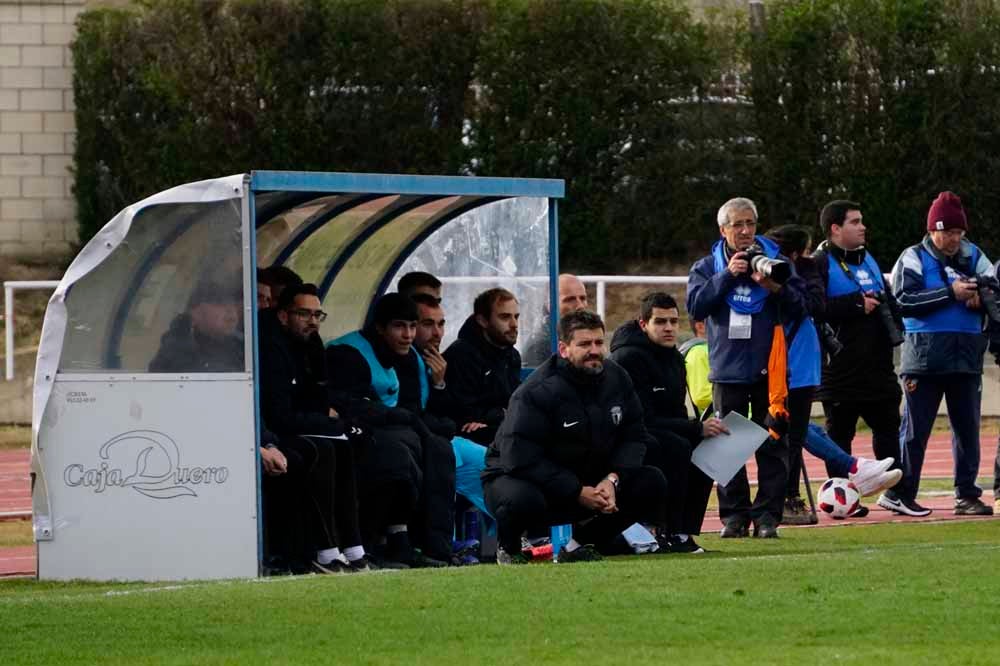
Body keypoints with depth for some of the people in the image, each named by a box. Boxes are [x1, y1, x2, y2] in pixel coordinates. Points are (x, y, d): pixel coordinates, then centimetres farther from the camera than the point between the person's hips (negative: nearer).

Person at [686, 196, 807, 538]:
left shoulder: (776, 261, 7)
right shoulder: (707, 267, 8)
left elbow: (799, 307, 0)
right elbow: (696, 305, -7)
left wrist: (775, 287, -18)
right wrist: (727, 276, -14)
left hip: (769, 368, 0)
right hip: (728, 369, 0)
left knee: (772, 446, -1)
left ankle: (767, 514, 1)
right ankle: (734, 514, 5)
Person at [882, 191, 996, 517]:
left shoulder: (975, 257, 13)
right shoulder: (913, 258, 0)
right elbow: (904, 300, -14)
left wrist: (980, 299, -14)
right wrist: (951, 293, -19)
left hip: (967, 355, 4)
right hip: (924, 354, -4)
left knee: (968, 426, 6)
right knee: (915, 427, -2)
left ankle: (967, 495, 12)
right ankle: (899, 493, 3)